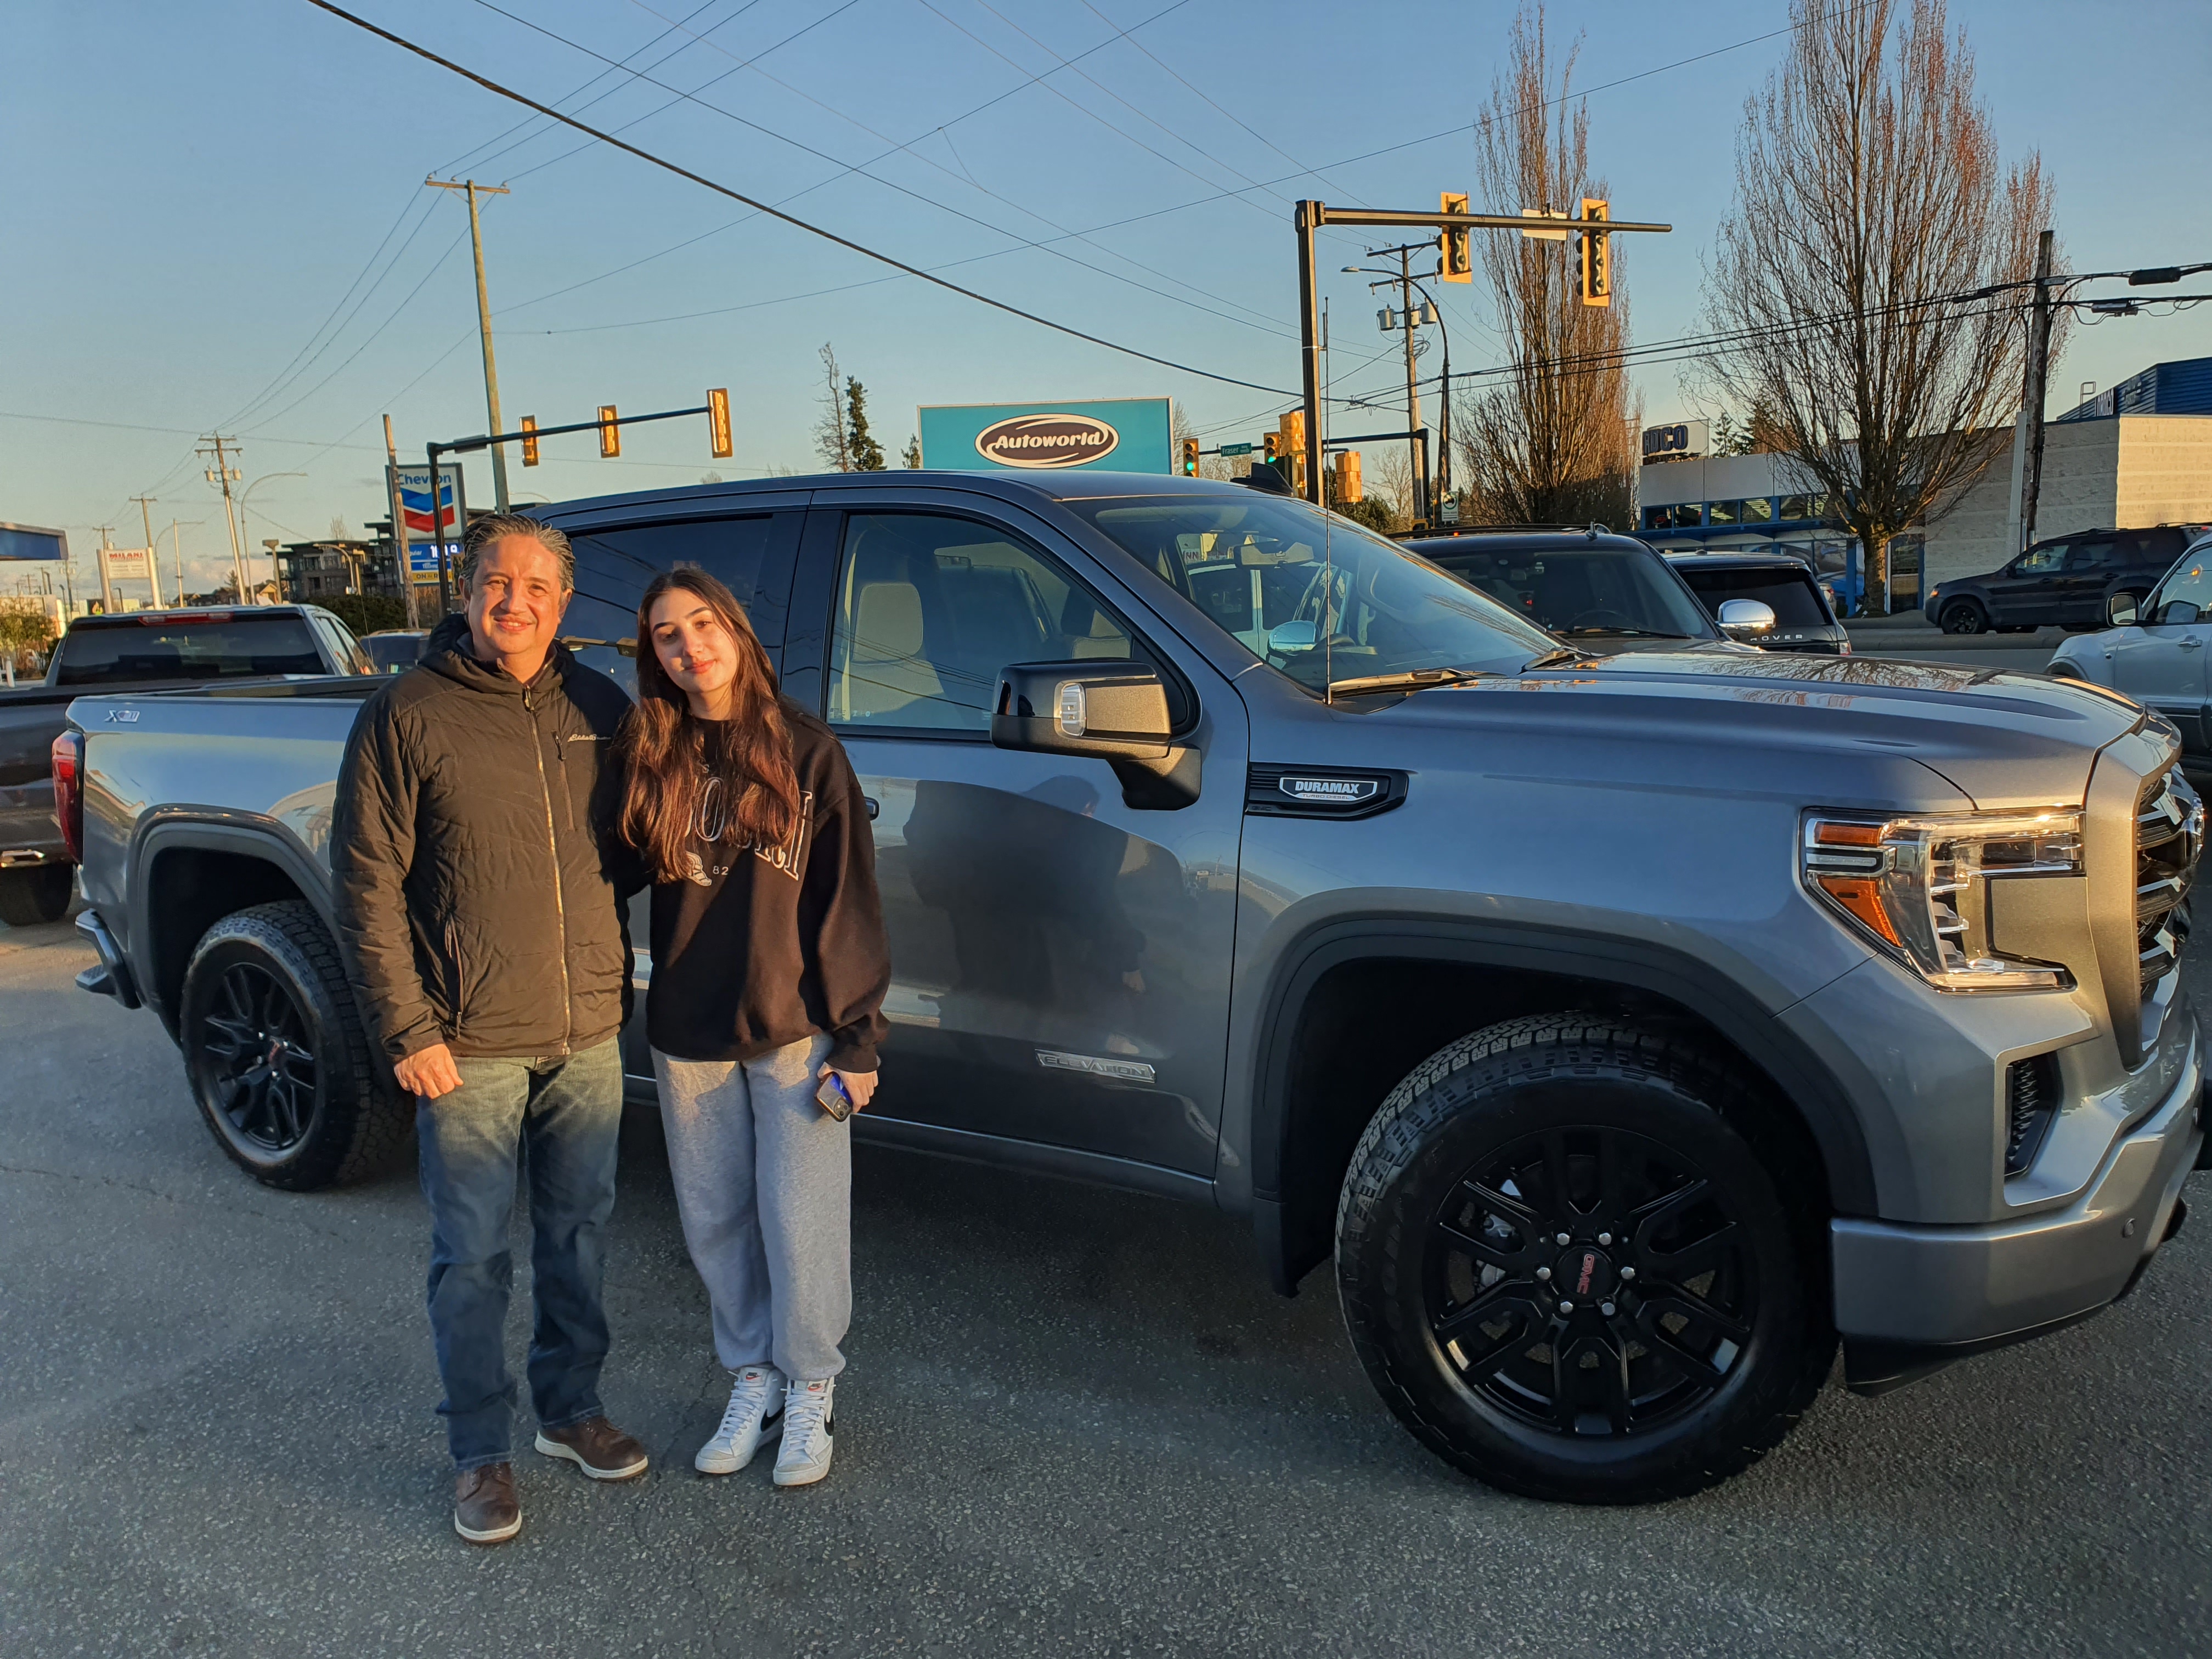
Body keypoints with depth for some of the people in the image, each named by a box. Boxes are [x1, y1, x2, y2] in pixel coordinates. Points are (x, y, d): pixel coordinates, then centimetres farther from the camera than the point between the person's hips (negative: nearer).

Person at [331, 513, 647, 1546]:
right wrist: (407, 1030, -11)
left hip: (588, 1036, 4)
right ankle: (480, 1451, 23)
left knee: (576, 1236, 16)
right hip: (470, 1047, -4)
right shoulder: (407, 716, -7)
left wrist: (614, 981, 4)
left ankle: (570, 1408, 34)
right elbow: (365, 885, -7)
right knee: (474, 1258, 6)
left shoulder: (599, 709, 5)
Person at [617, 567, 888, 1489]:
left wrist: (855, 1037, -8)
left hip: (793, 1031, -3)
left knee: (800, 1224, 3)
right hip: (688, 1039, 3)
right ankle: (752, 1384, 30)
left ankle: (810, 1394, 22)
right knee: (716, 1223, 12)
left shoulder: (806, 751, -4)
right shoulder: (649, 760, 4)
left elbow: (846, 901, -5)